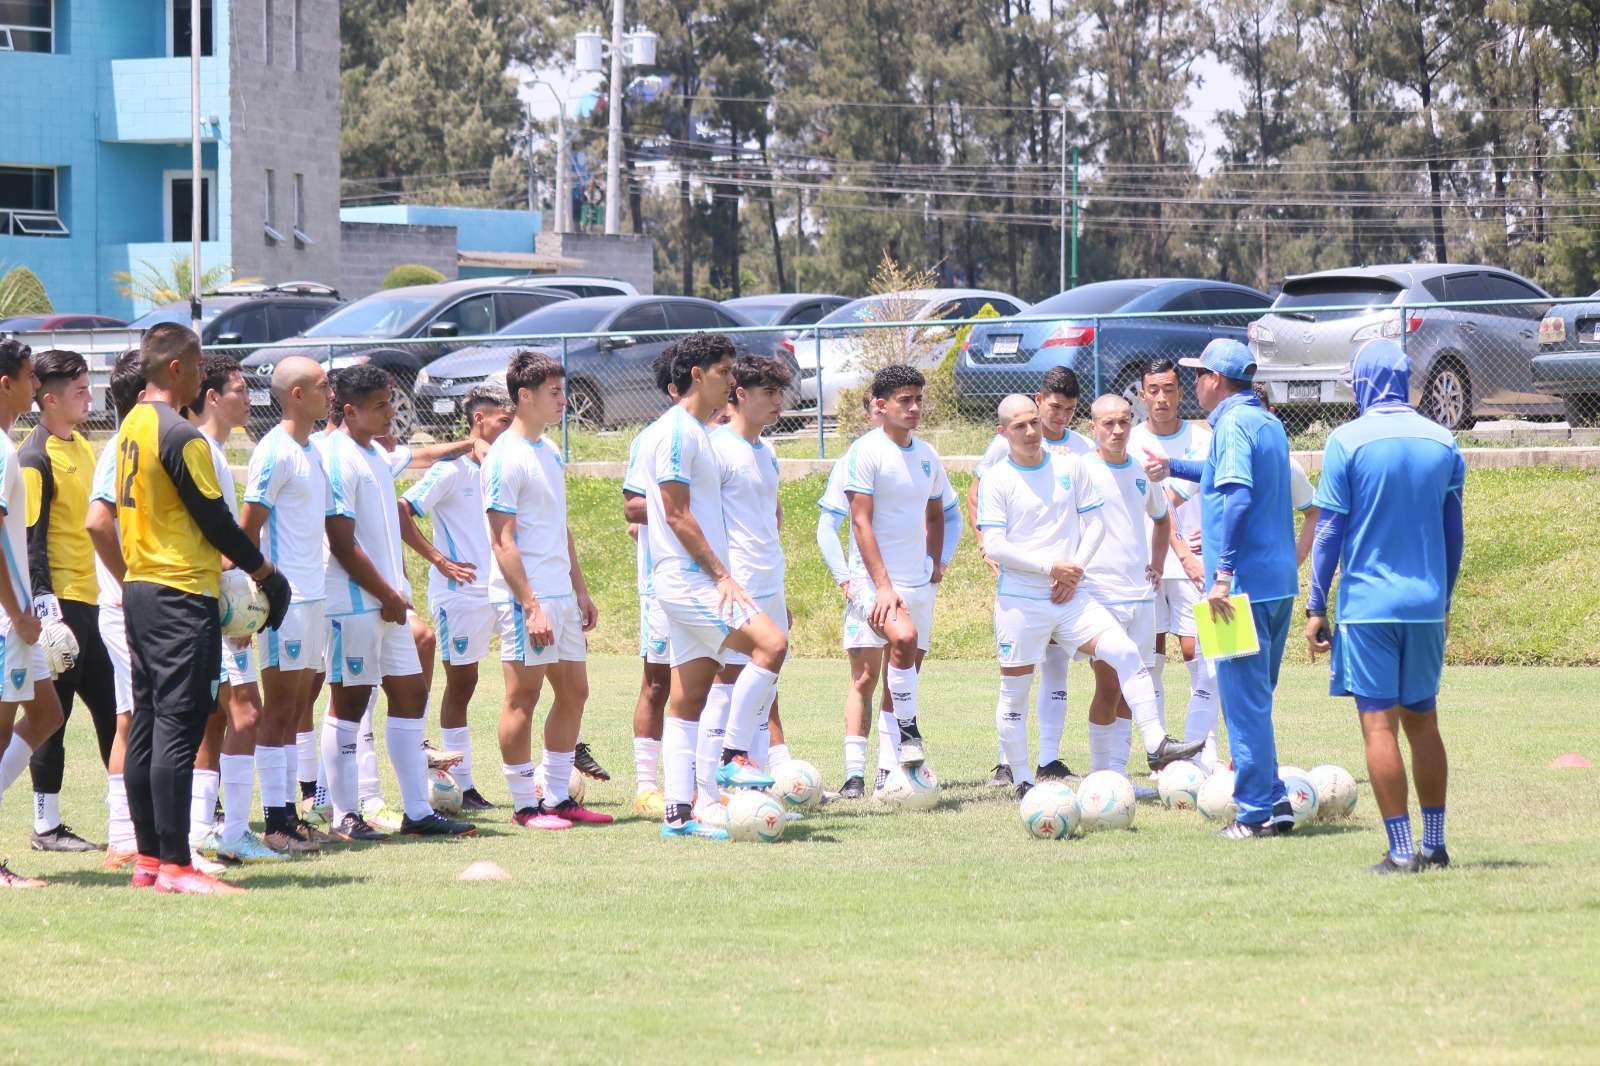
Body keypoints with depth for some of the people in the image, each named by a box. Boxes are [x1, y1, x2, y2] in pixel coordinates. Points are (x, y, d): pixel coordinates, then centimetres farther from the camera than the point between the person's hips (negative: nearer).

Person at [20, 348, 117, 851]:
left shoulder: (81, 447, 14)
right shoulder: (35, 457, -13)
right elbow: (29, 539, -17)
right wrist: (43, 604, -21)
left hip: (90, 599, 9)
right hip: (60, 600, -9)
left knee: (110, 709, 12)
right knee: (52, 714, -3)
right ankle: (46, 825, 3)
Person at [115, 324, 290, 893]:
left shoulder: (132, 428, 13)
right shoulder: (179, 436, -16)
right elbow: (214, 518, -14)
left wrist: (224, 562, 19)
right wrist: (262, 570, -1)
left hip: (139, 588, 10)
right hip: (182, 594, -10)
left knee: (147, 725, 10)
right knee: (178, 727, -10)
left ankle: (148, 856, 13)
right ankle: (175, 865, -12)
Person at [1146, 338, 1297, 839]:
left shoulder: (1233, 424, -11)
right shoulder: (1269, 423, 17)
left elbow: (1237, 495, -23)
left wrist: (1223, 573, -26)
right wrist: (1174, 468, 44)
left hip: (1246, 583, -9)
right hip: (1280, 583, 9)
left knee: (1244, 699, -5)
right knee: (1256, 697, 17)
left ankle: (1255, 812, -5)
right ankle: (1273, 802, 17)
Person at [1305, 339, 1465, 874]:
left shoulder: (1347, 441, -7)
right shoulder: (1443, 443, 6)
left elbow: (1329, 529, -6)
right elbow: (1453, 533, 12)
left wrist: (1316, 607, -1)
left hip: (1367, 605, -4)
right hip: (1426, 606, 4)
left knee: (1379, 724, -3)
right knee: (1423, 722, 14)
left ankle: (1401, 850, -8)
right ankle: (1434, 845, 15)